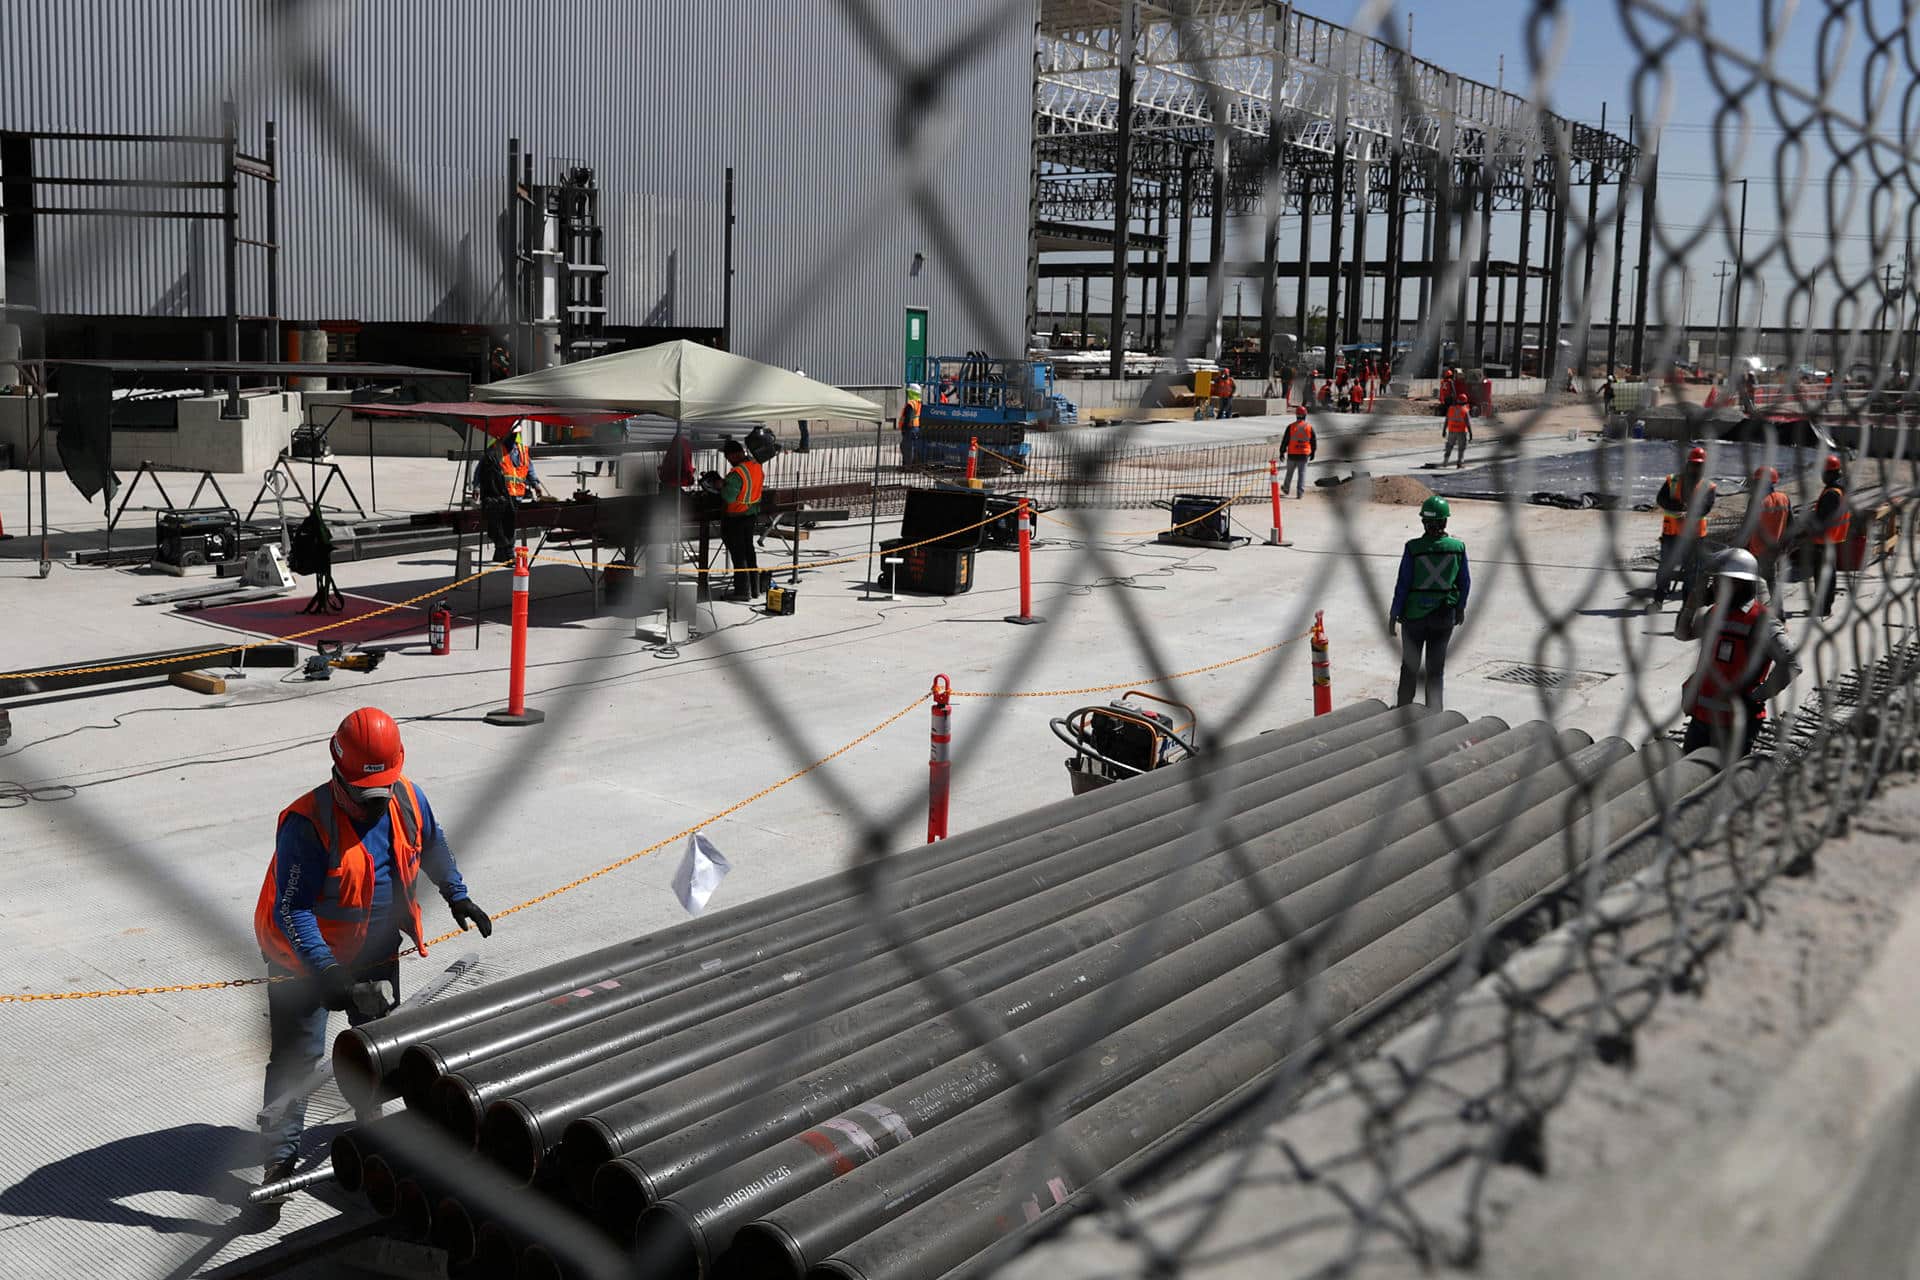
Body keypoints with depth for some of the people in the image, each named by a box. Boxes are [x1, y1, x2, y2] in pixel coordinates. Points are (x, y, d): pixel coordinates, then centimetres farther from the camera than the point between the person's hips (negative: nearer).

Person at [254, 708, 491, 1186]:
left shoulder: (408, 799, -13)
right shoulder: (307, 824, -31)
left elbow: (431, 843, 11)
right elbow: (292, 910, -30)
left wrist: (457, 896, 14)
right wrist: (327, 973, -38)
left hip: (376, 949, 6)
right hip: (304, 955, -6)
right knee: (297, 1055, -7)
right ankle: (280, 1155, 4)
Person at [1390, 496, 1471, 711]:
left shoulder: (1413, 548, -17)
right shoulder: (1457, 548, -9)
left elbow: (1403, 584, -13)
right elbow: (1464, 582, 1)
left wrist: (1393, 614, -1)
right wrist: (1460, 608, 17)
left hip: (1414, 615, -1)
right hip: (1444, 616, 1)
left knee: (1410, 665, 15)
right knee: (1436, 667, 11)